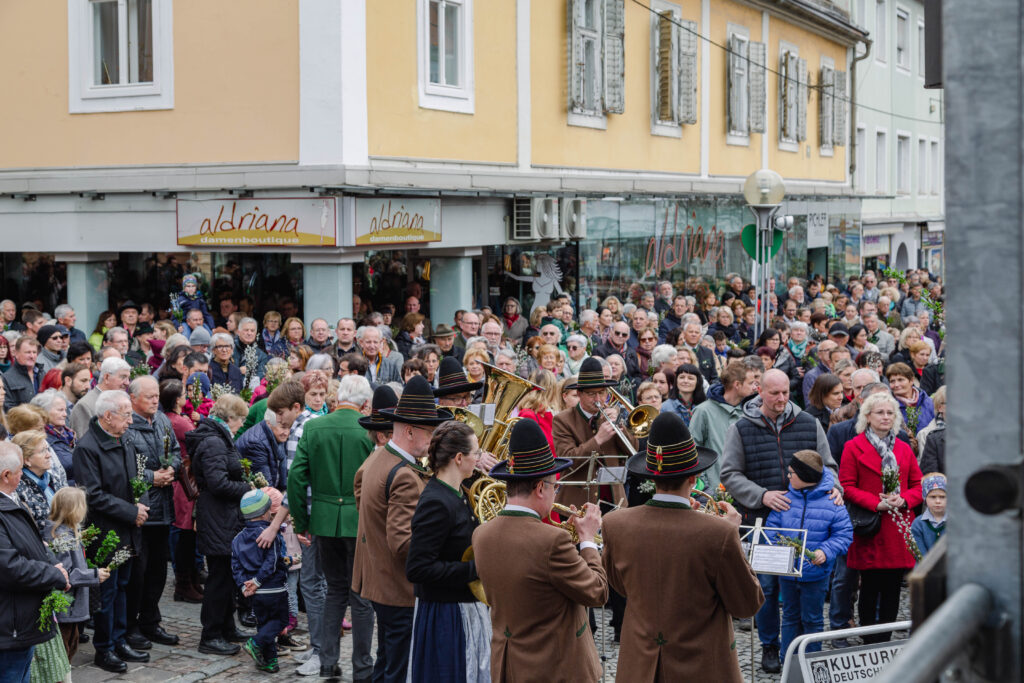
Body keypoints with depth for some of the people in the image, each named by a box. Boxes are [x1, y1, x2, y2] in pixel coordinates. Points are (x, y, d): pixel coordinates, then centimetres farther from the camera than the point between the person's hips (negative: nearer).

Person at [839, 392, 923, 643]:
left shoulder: (904, 449, 15)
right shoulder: (854, 448, 1)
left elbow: (918, 486, 14)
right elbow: (847, 487, -4)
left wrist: (903, 500, -7)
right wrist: (876, 503, -15)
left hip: (899, 528, 4)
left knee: (892, 590, 5)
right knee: (870, 589, 0)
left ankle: (885, 642, 13)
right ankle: (870, 645, 8)